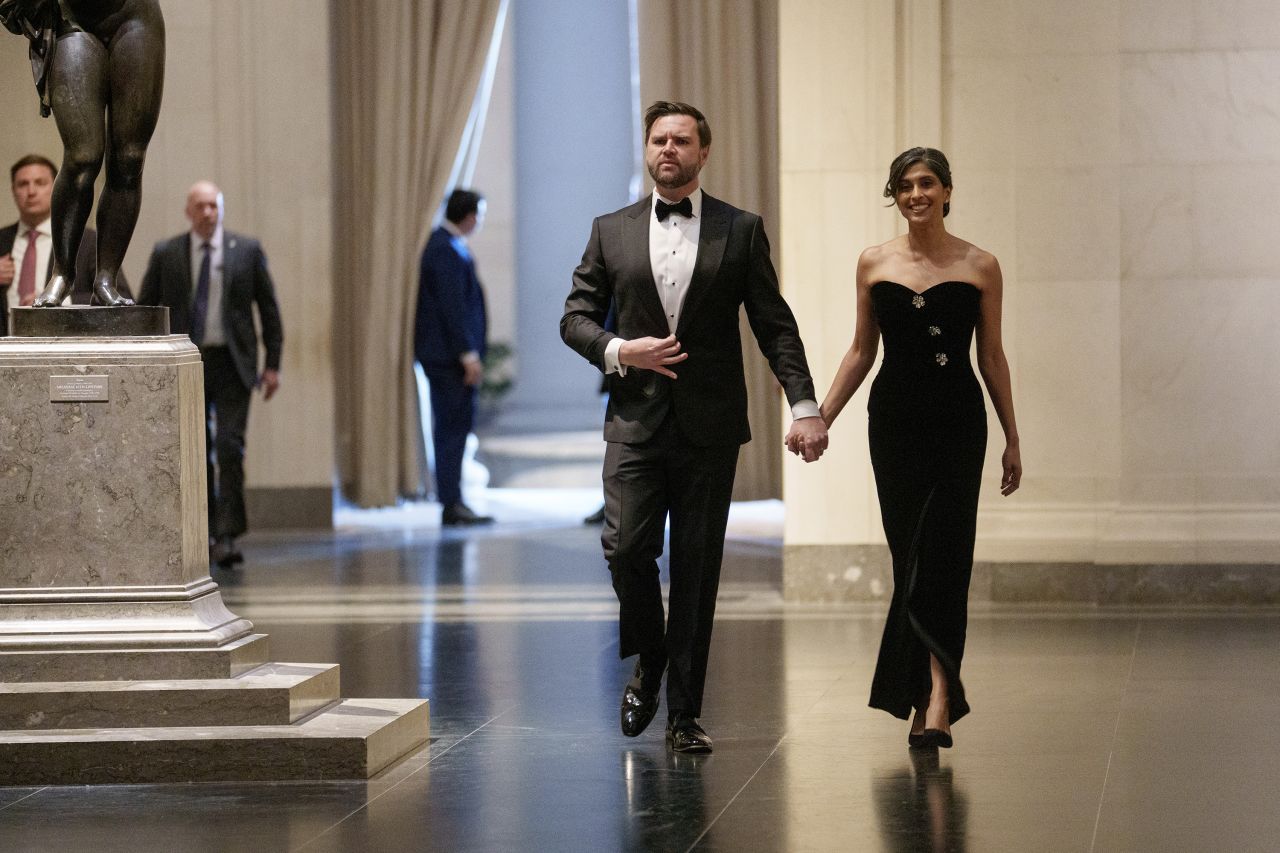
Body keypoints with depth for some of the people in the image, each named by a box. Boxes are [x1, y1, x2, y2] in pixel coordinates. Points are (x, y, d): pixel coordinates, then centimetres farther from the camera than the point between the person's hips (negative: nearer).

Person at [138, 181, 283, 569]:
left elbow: (268, 307, 6)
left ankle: (227, 537, -12)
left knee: (230, 447, -11)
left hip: (231, 363, -1)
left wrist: (273, 363, 2)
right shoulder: (166, 253, 3)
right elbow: (145, 310, 8)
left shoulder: (247, 250, 3)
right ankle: (206, 533, 16)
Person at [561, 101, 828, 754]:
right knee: (625, 547, -12)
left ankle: (684, 712, 10)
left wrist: (804, 405, -9)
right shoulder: (612, 231, 9)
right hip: (635, 421, 1)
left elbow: (776, 326, 2)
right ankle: (648, 662, 17)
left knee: (696, 567, 1)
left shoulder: (741, 231, 5)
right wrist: (617, 350, -9)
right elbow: (576, 316, 11)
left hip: (708, 426, -1)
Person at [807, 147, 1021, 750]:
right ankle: (935, 696, 13)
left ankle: (934, 698, -12)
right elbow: (861, 352, 11)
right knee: (910, 557, 3)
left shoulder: (980, 267, 1)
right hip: (895, 422, 2)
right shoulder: (874, 264, 6)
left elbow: (992, 356, 6)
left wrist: (1012, 440, 8)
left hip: (958, 424, -2)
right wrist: (821, 419, 5)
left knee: (940, 556, -10)